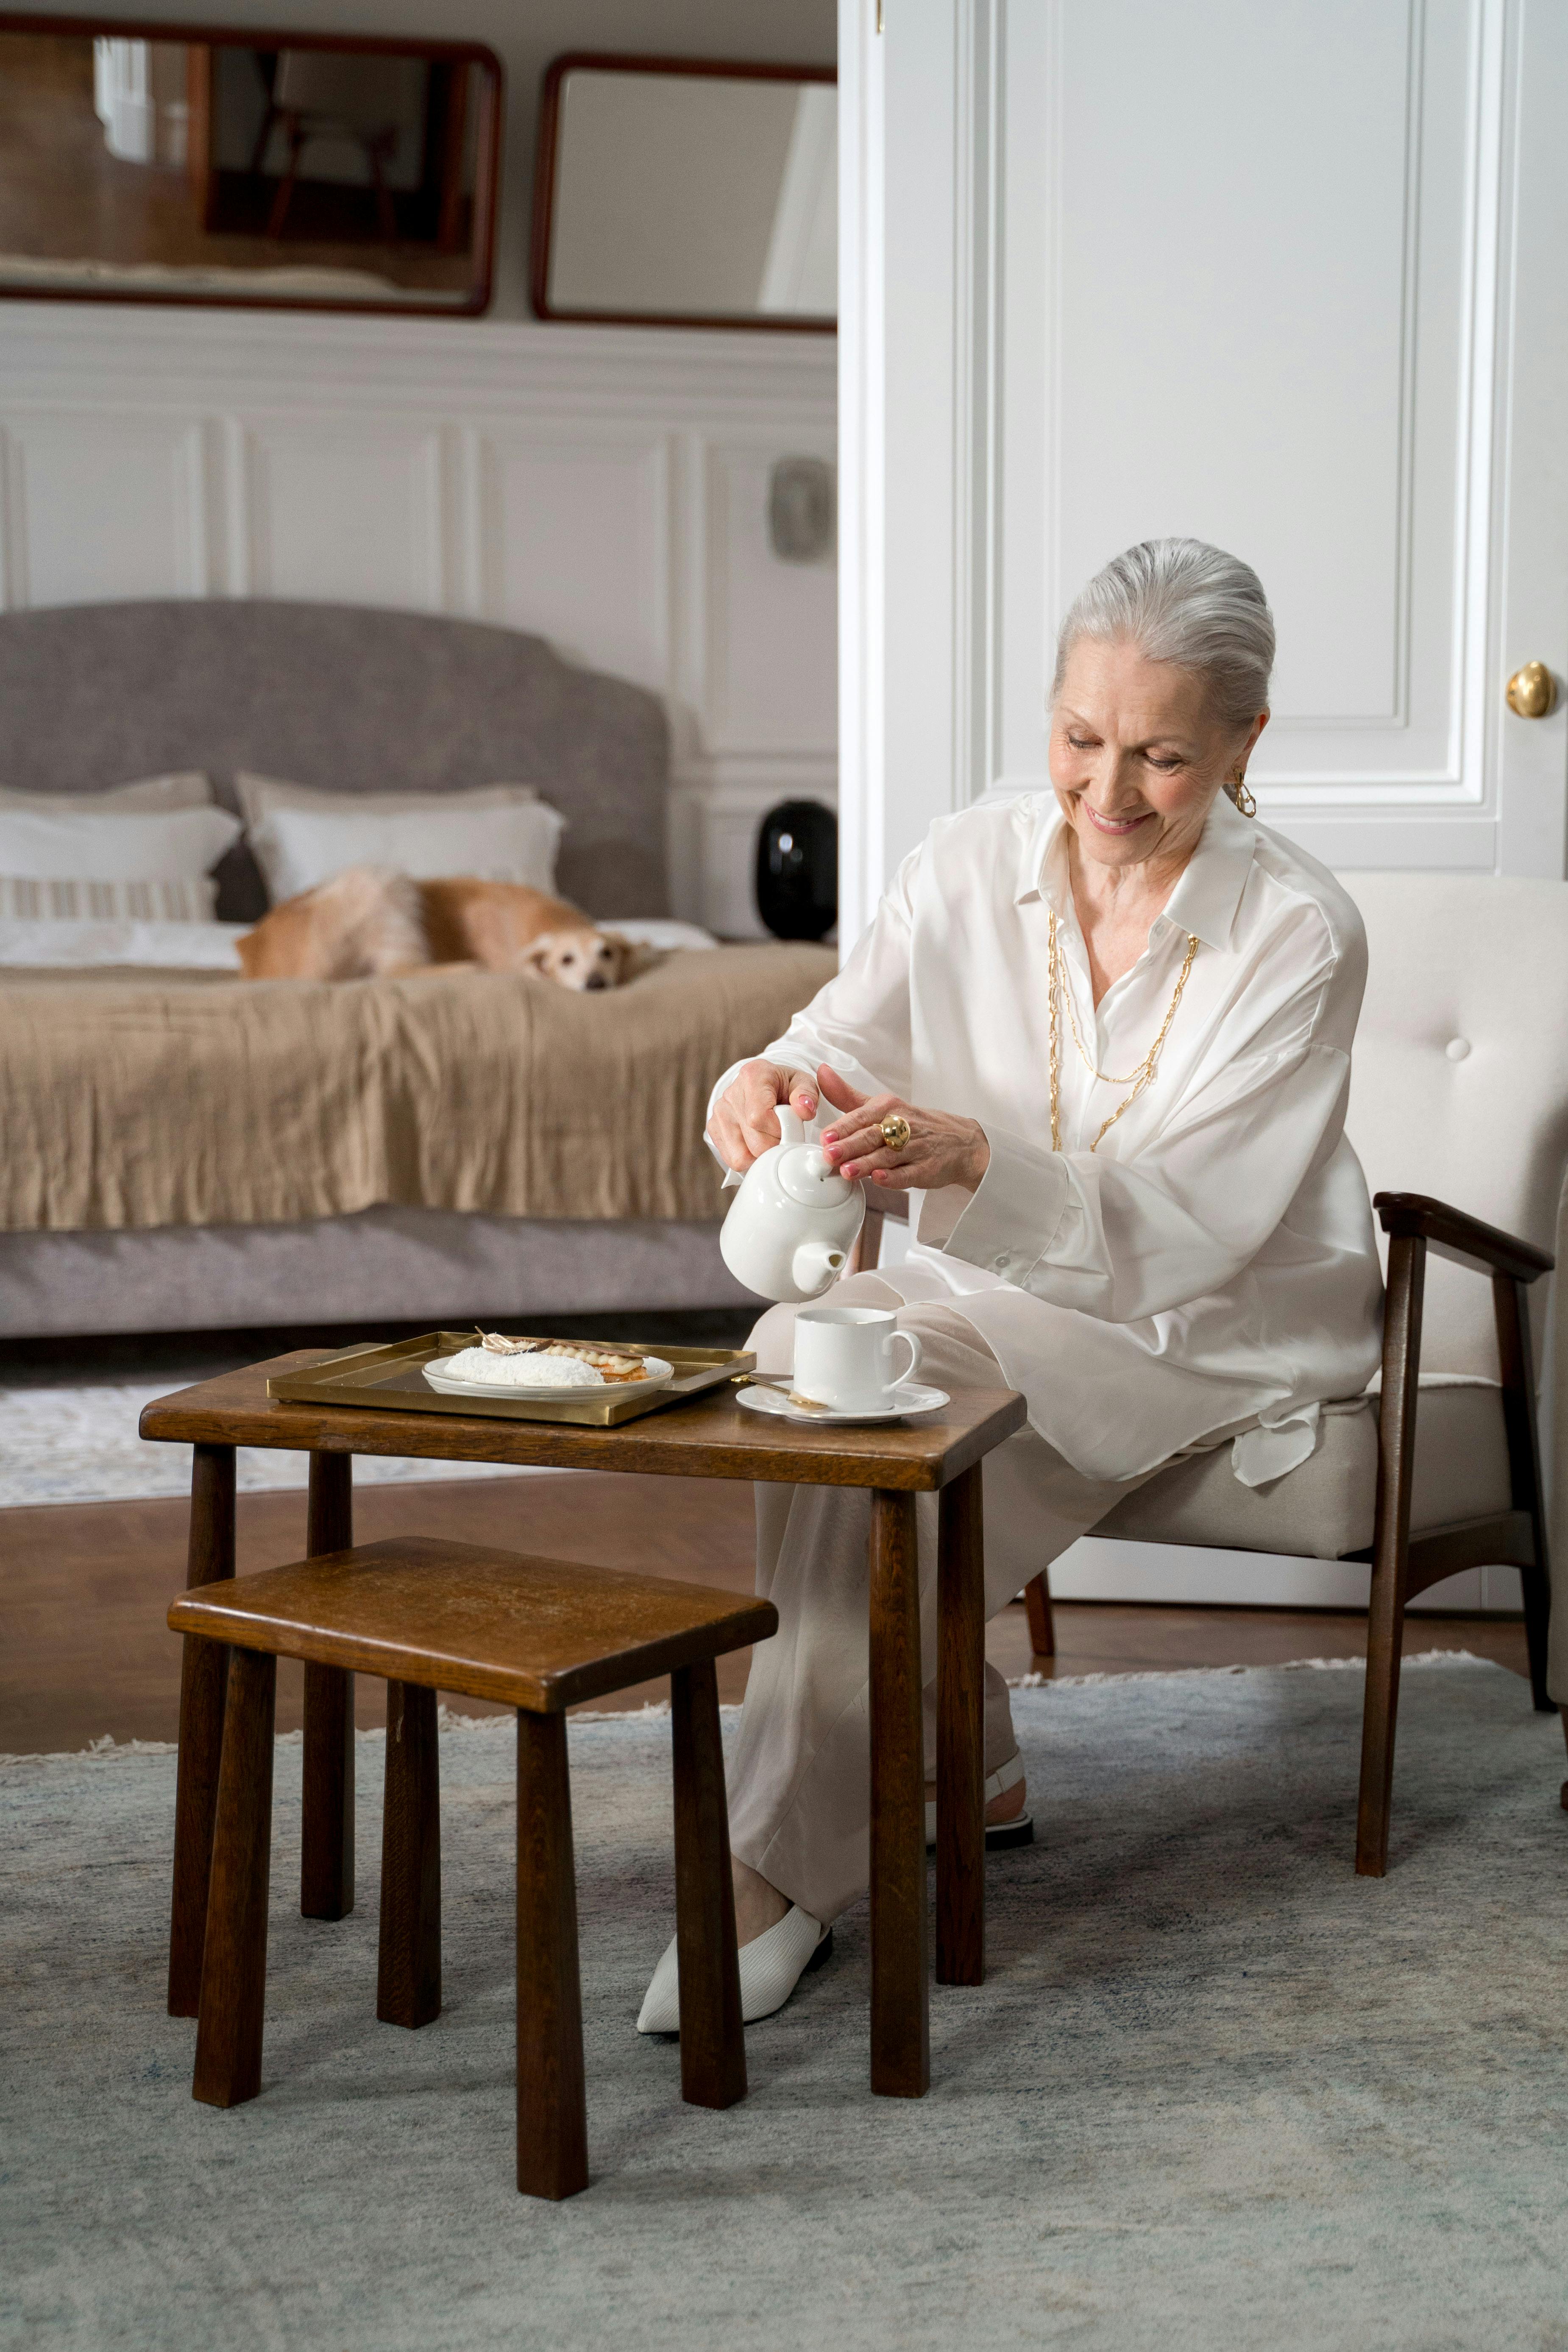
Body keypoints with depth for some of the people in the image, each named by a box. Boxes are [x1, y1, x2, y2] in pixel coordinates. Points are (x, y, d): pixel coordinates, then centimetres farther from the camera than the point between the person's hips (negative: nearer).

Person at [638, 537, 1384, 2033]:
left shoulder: (1297, 933, -17)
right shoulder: (970, 866, -4)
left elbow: (1182, 1230, -25)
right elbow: (836, 1050, -9)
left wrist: (967, 1161, -43)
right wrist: (764, 1085, -35)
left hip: (1221, 1334, -5)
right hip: (1002, 1298, 5)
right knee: (801, 1341, -26)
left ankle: (787, 1865, -20)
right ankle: (963, 1773, -7)